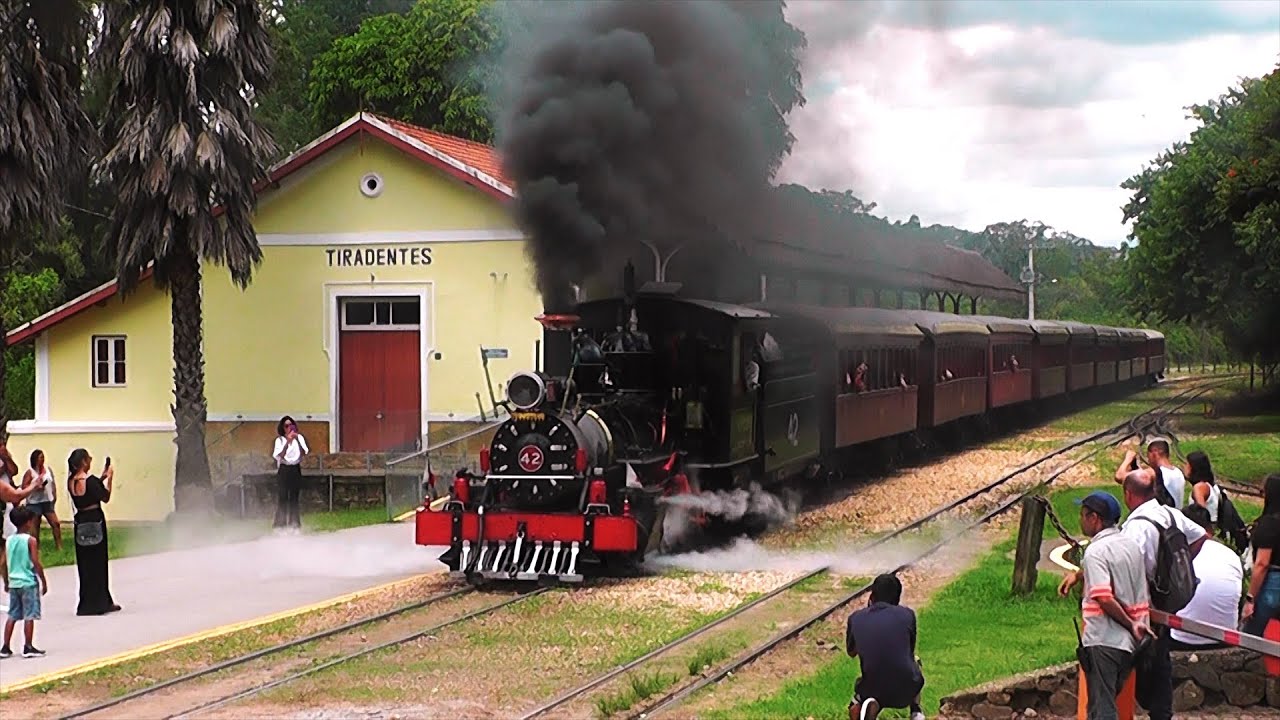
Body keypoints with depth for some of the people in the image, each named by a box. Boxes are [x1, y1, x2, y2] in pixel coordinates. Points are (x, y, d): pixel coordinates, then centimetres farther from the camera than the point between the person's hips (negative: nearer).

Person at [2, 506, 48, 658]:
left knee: (12, 616, 12)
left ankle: (5, 648, 12)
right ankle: (28, 647, 1)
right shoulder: (31, 540, -11)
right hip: (29, 583, -6)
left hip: (13, 582, 6)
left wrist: (6, 583, 19)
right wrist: (44, 582, -5)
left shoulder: (9, 541, 6)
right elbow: (36, 563, -14)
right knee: (29, 616, 0)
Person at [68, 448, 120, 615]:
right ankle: (99, 602, 6)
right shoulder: (90, 480, -18)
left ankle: (86, 603, 18)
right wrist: (110, 478, -3)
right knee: (98, 563, 2)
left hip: (80, 523, 7)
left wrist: (102, 478, 15)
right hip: (95, 522, -7)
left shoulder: (71, 481, 4)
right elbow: (105, 497, -11)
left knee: (84, 563, 13)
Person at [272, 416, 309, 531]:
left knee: (294, 498, 3)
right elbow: (280, 455, -14)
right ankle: (281, 525, -1)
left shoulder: (299, 437, 4)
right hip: (284, 470, -2)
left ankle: (294, 524, 10)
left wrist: (297, 440, -21)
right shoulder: (280, 440, 0)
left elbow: (303, 453, -9)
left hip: (295, 470, 2)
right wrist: (287, 442, -23)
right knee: (282, 498, -4)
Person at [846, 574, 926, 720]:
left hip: (873, 690, -2)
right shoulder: (907, 615, -1)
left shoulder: (856, 619, 1)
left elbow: (851, 652, 21)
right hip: (906, 690, 2)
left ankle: (871, 707, -4)